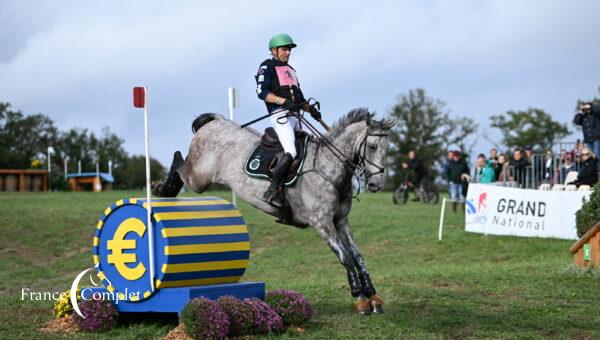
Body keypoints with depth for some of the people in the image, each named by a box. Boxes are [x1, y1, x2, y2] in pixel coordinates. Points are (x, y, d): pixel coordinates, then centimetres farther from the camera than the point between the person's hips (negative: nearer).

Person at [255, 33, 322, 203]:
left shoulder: (290, 70, 30)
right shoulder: (267, 66, 4)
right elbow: (262, 92, -11)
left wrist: (311, 109, 10)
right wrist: (284, 101, -21)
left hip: (295, 116, 9)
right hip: (280, 115, -9)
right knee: (291, 153, -25)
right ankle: (273, 189, -23)